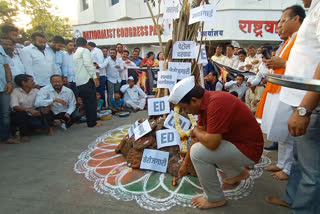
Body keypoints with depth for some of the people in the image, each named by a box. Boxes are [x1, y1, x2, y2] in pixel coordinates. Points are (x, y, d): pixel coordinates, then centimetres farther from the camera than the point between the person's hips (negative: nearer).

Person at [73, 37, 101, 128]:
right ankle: (92, 122, -2)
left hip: (78, 82, 8)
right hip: (87, 80, -8)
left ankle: (90, 121, 19)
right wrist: (94, 76, -15)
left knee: (86, 102, 15)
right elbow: (88, 64, -13)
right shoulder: (85, 50, 0)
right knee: (91, 102, -4)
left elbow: (78, 67, 22)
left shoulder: (75, 54, 24)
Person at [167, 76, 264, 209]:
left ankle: (215, 198, 2)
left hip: (247, 150, -9)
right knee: (200, 144, 20)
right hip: (236, 141, 9)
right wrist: (185, 163, 13)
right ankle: (238, 172, 29)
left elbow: (212, 143, -34)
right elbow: (197, 137, 6)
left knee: (198, 152, -21)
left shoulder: (217, 103, -30)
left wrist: (195, 131, -12)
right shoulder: (204, 101, -2)